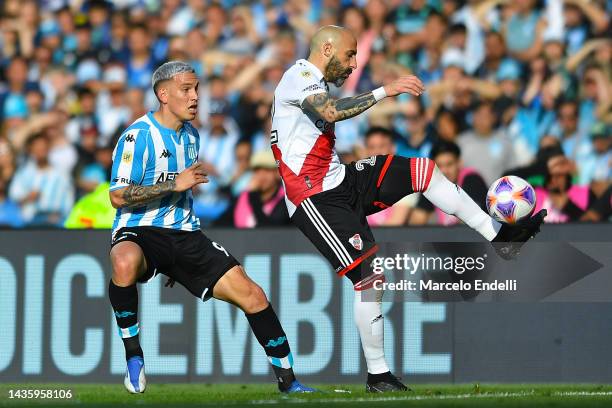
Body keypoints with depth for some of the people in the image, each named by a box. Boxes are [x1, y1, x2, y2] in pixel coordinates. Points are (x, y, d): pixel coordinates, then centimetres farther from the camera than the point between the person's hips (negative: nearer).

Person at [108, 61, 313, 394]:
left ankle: (287, 381, 6)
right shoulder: (138, 136, -11)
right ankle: (133, 354, -24)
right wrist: (175, 184, -22)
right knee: (126, 263, -43)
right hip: (138, 231, -7)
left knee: (251, 294, -6)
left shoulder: (191, 136, 15)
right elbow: (118, 197, -18)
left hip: (183, 234, 7)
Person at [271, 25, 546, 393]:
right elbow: (331, 112, -31)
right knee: (369, 275, -15)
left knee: (422, 169, -3)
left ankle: (499, 236, -1)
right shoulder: (299, 76, -12)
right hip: (317, 199, -10)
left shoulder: (315, 84, 20)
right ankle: (378, 377, -6)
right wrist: (385, 91, -32)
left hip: (341, 182, 10)